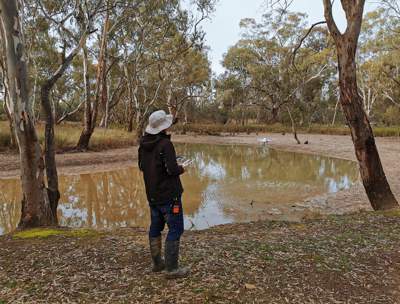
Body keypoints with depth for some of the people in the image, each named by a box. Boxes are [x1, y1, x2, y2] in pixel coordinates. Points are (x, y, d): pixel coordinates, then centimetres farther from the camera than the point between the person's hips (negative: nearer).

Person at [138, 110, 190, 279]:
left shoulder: (143, 143, 4)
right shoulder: (165, 144, -20)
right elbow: (172, 169, -24)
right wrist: (181, 169, -5)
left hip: (152, 195, 8)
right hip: (169, 195, -8)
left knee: (155, 227, 18)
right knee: (175, 229, 1)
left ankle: (157, 263, 30)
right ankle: (171, 269, 4)